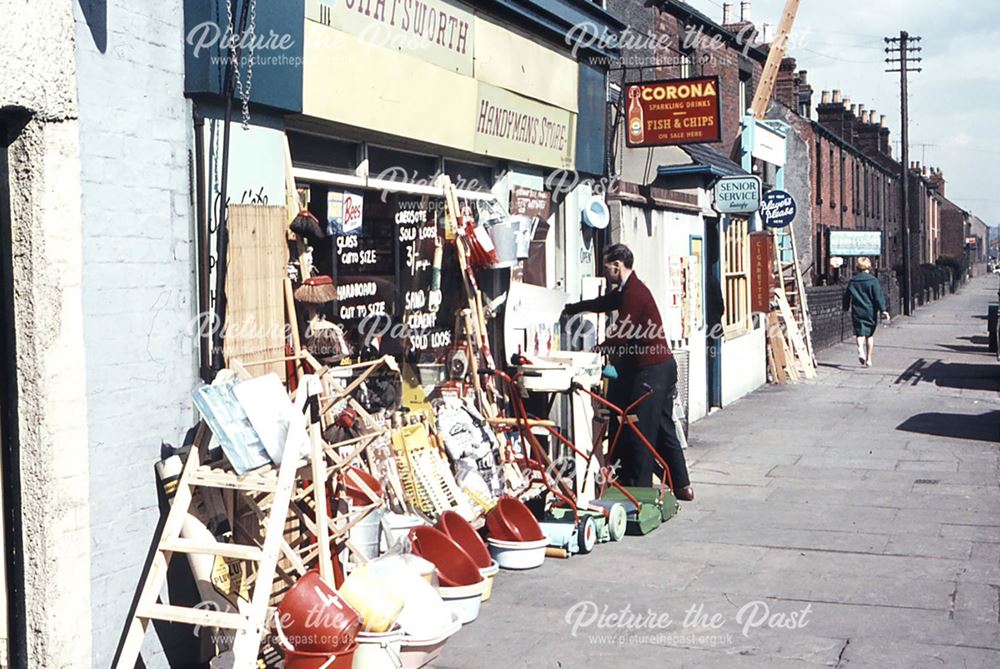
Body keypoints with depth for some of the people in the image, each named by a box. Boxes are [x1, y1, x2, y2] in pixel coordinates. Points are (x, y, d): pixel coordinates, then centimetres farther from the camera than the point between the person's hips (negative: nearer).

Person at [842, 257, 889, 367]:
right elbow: (879, 296, -12)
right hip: (870, 312, -1)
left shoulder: (852, 281, 5)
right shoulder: (872, 280, -6)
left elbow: (846, 296, 14)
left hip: (857, 312, 1)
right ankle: (869, 359, 15)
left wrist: (846, 308, 28)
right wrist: (882, 310, -12)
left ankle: (860, 348, -34)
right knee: (870, 335, 13)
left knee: (860, 334, -1)